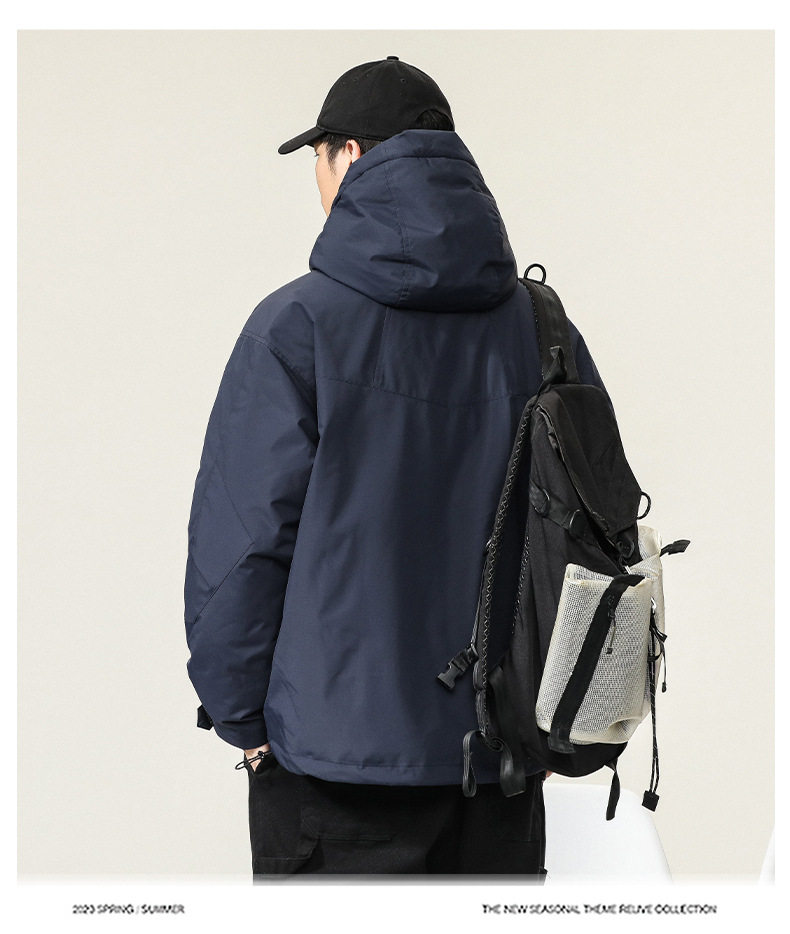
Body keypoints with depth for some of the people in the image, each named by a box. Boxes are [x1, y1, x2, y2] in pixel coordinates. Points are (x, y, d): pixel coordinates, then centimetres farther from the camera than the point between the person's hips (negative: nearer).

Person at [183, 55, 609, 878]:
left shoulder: (297, 326, -10)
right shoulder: (546, 330, 4)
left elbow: (240, 541, -11)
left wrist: (240, 716, 1)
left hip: (337, 743, -4)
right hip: (503, 755, 4)